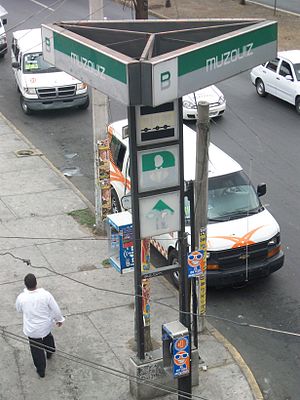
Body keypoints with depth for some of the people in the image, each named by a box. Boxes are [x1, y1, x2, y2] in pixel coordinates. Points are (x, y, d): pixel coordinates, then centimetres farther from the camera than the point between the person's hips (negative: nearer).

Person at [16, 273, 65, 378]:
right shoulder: (46, 295, -27)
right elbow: (55, 309, -13)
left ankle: (41, 370, 36)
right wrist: (59, 319, 7)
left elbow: (19, 310, -2)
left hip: (32, 329, -1)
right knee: (48, 336, 36)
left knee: (36, 349, 21)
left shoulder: (21, 298, -26)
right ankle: (50, 352, 61)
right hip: (46, 325, 1)